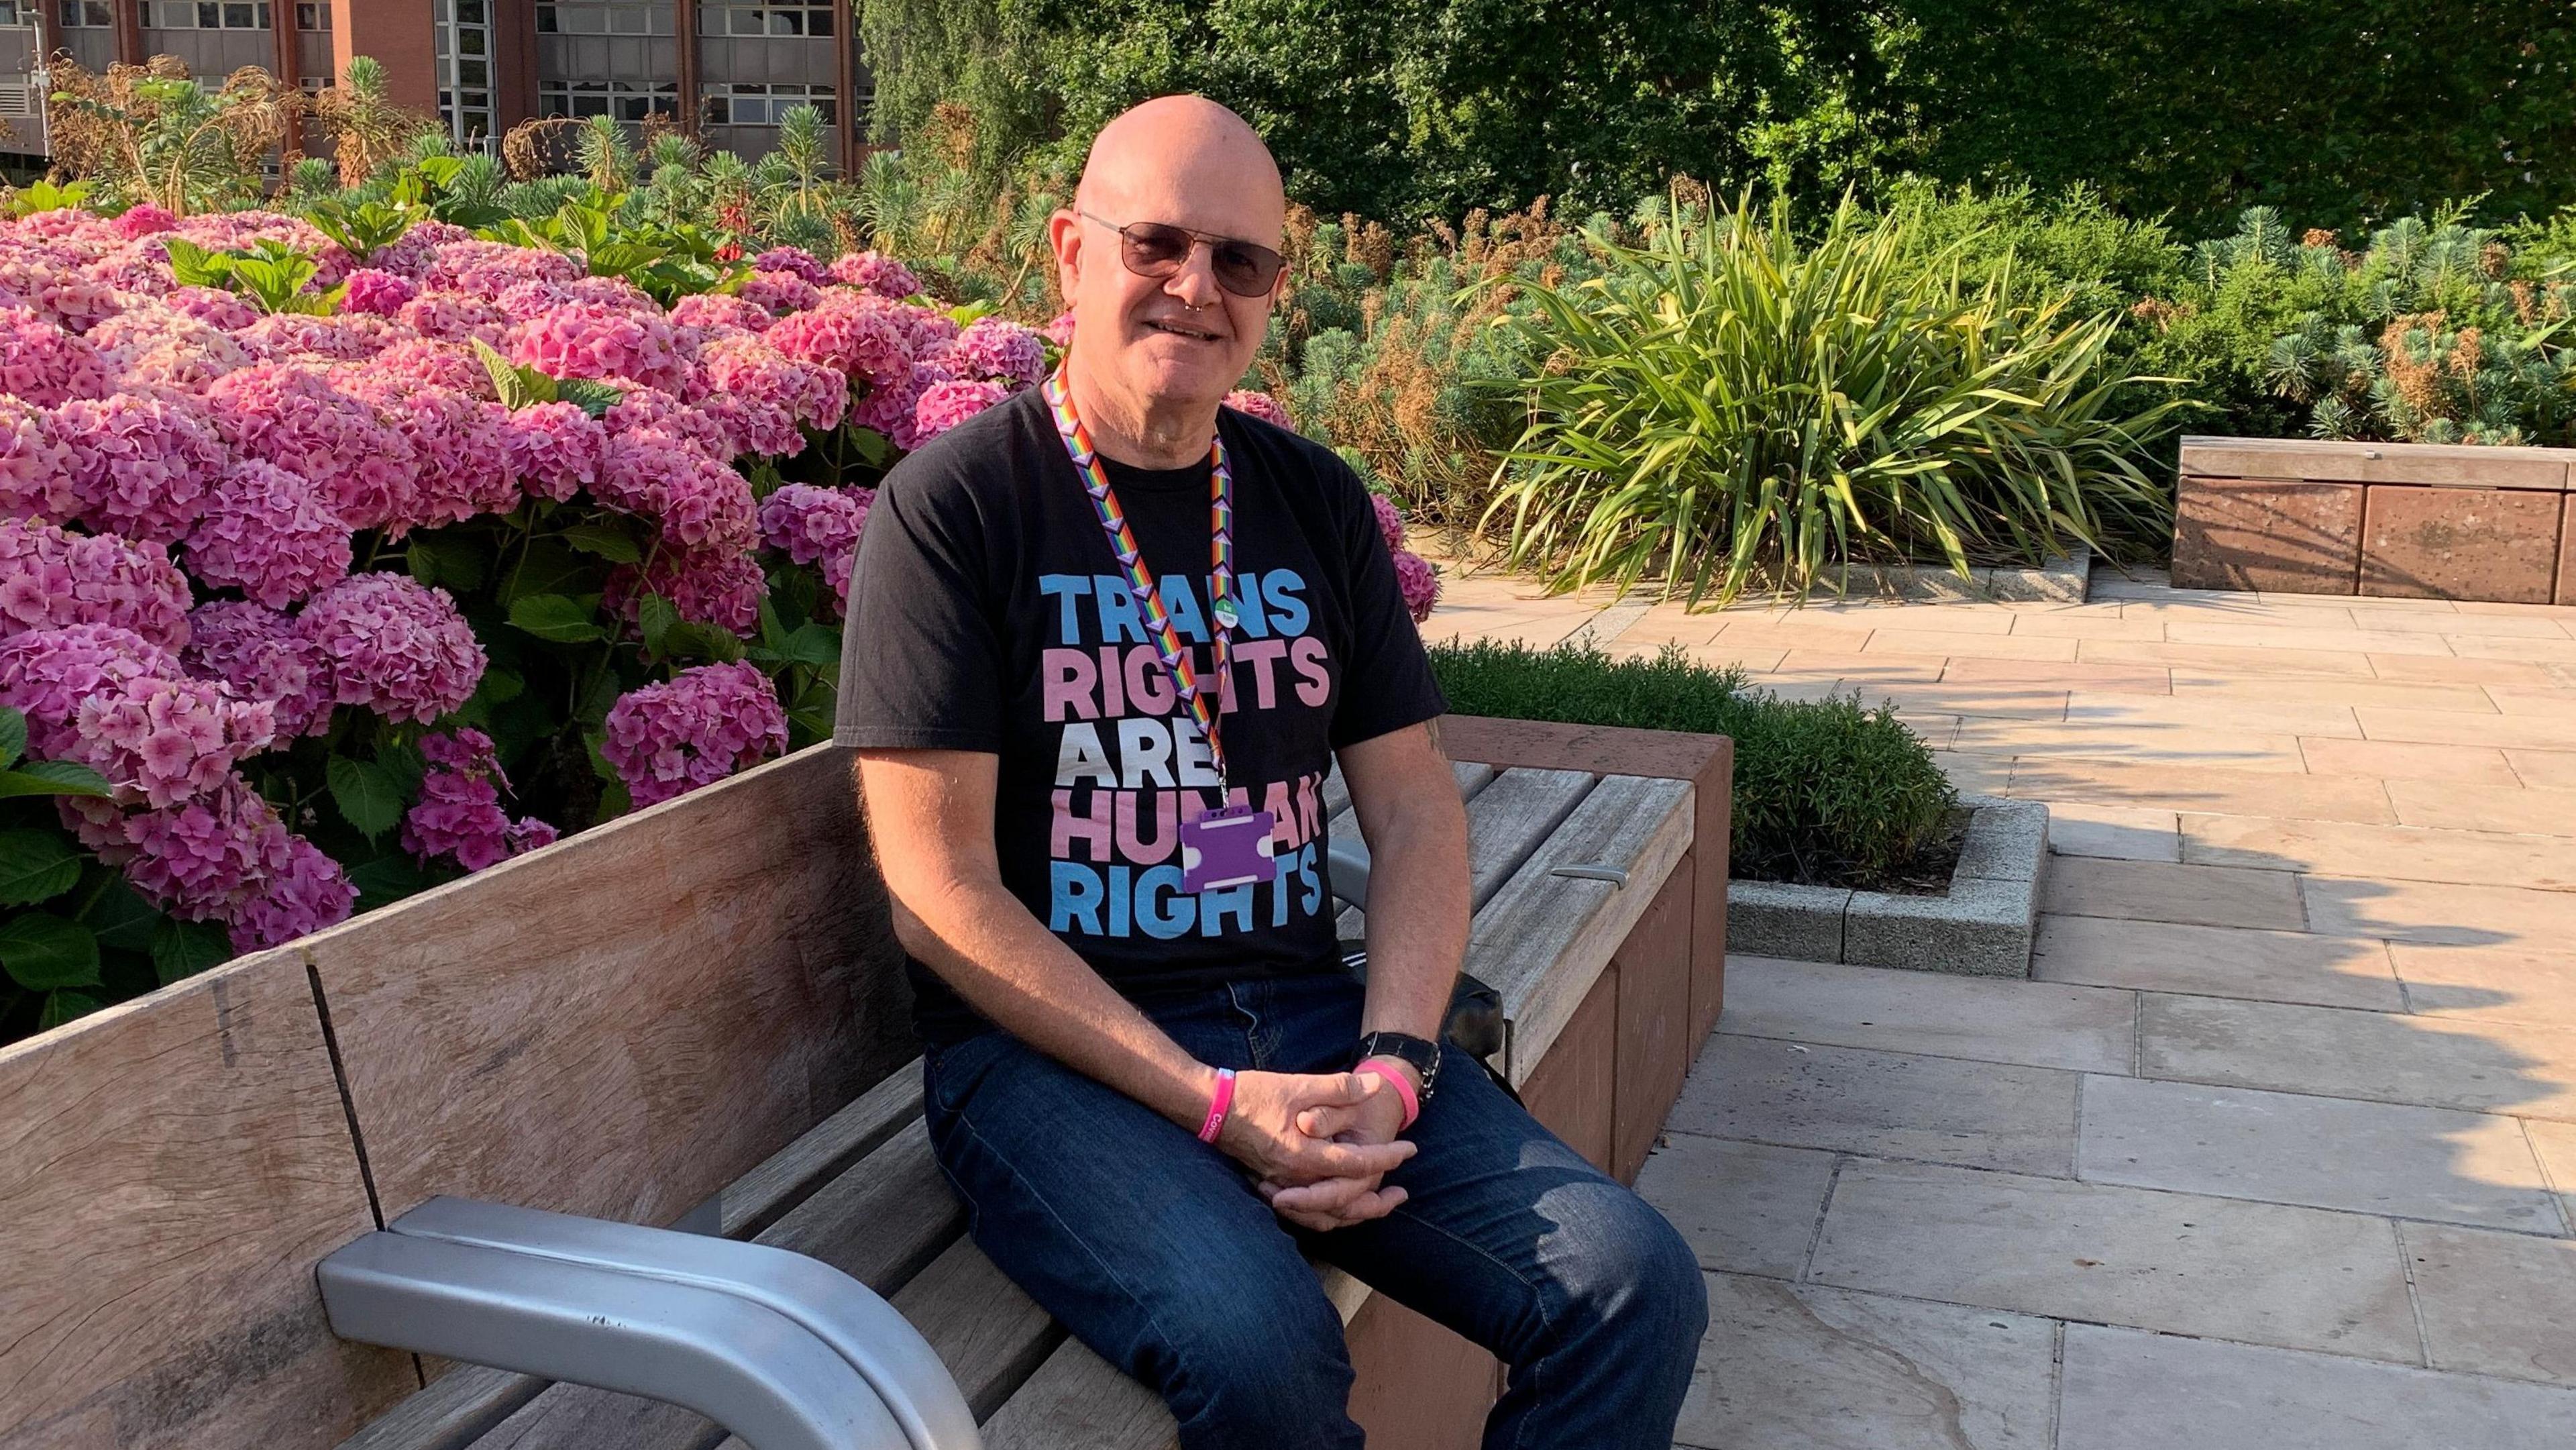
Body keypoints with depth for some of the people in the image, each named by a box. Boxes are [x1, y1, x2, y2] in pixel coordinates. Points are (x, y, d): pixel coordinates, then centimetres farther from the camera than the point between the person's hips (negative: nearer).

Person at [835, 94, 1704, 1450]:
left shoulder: (1317, 502, 11)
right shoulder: (952, 504, -4)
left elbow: (1415, 812, 10)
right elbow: (938, 894, -10)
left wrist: (1393, 1065, -8)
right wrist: (1213, 1104, -17)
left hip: (1305, 1013, 5)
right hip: (1050, 1044, -4)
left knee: (1635, 1288, -14)